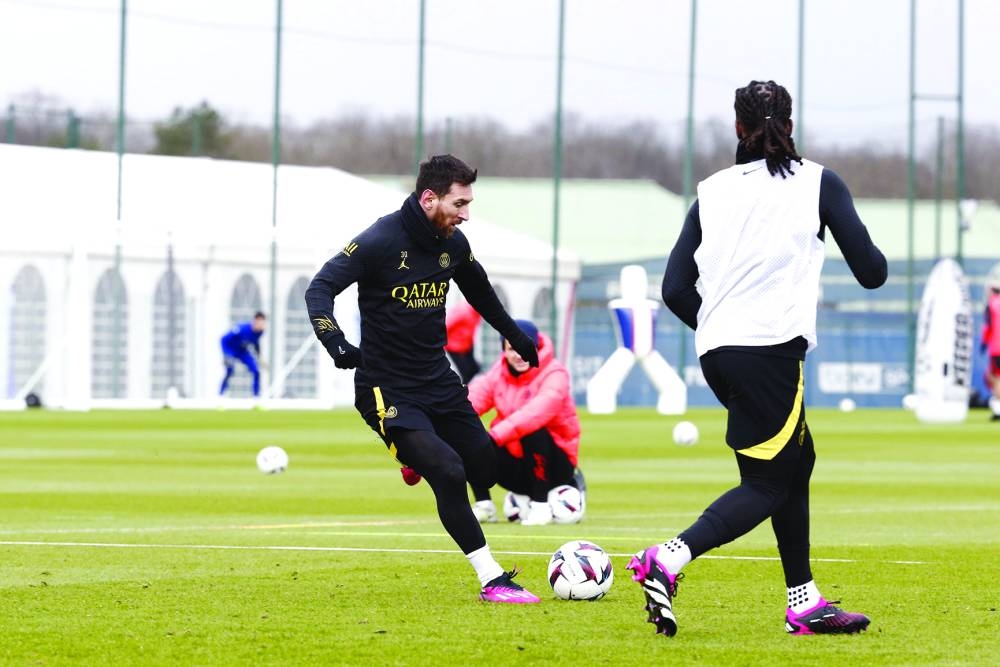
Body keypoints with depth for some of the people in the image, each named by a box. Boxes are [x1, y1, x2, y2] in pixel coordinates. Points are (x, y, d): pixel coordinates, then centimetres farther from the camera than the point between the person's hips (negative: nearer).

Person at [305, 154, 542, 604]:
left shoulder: (453, 243, 2)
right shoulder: (380, 241, -17)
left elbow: (479, 291, 23)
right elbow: (320, 288, -20)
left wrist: (514, 336, 34)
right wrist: (336, 343, -36)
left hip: (438, 382, 7)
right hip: (389, 391, -7)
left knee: (488, 470, 5)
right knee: (450, 473, -21)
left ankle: (420, 458, 38)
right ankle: (492, 581, -12)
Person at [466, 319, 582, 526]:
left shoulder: (554, 374, -15)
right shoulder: (498, 373, 4)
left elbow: (539, 410, -34)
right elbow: (475, 397, -14)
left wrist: (496, 435, -47)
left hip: (555, 466, -4)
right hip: (514, 467, 4)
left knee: (534, 431, -34)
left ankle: (540, 506, -23)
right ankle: (483, 504, -2)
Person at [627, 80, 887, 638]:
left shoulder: (712, 191, 13)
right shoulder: (818, 183, 3)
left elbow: (676, 289, 8)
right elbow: (872, 272, 0)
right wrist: (876, 260, 24)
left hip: (718, 354, 6)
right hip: (772, 349, -6)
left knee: (797, 461, 19)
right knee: (768, 484, -2)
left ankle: (805, 604, 18)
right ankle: (668, 560, -23)